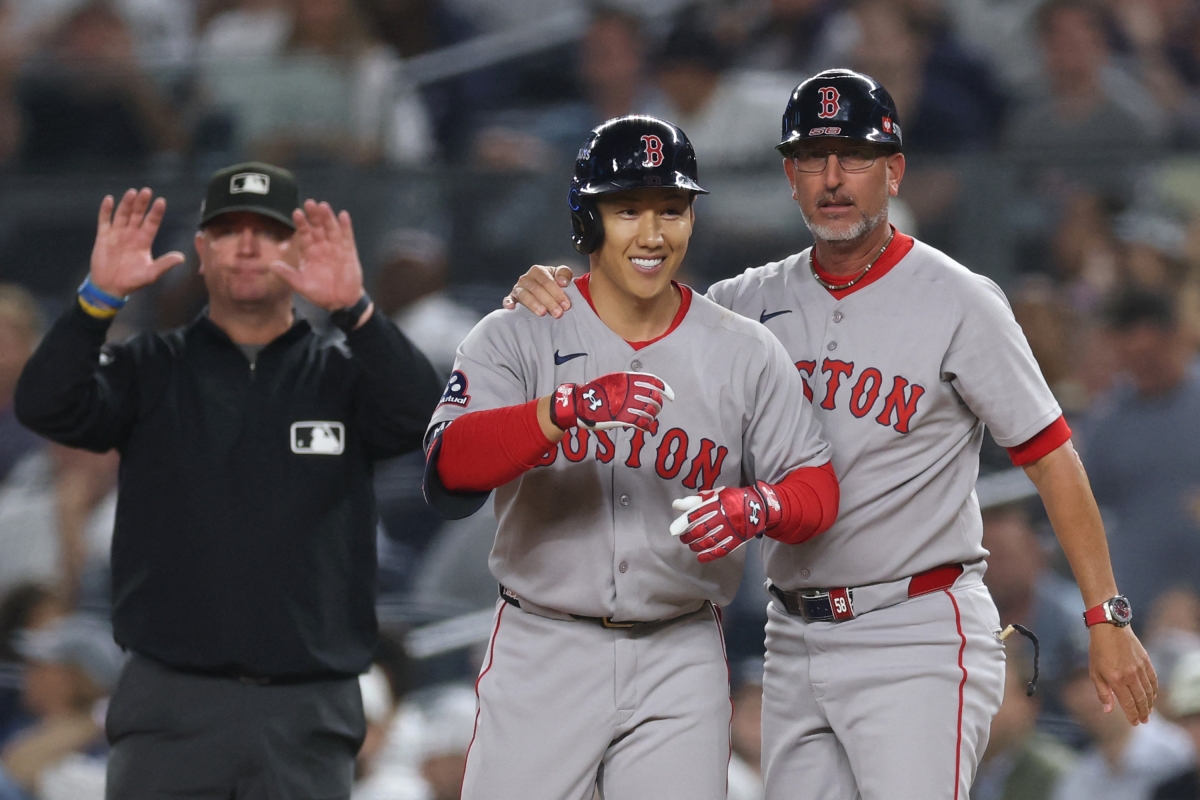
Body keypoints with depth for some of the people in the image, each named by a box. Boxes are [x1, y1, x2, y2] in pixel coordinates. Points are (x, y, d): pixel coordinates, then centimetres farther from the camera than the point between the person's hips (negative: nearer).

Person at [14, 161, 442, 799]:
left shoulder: (341, 373, 9)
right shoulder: (152, 370, 9)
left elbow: (416, 417, -12)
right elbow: (46, 406, -7)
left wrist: (352, 310, -27)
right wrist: (99, 298, -23)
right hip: (170, 705, 0)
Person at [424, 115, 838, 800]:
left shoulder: (748, 354, 5)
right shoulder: (516, 338, -2)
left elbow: (816, 487, 2)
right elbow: (448, 468, -18)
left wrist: (756, 507, -22)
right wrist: (566, 409, -34)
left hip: (680, 665, 2)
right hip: (543, 658, -2)